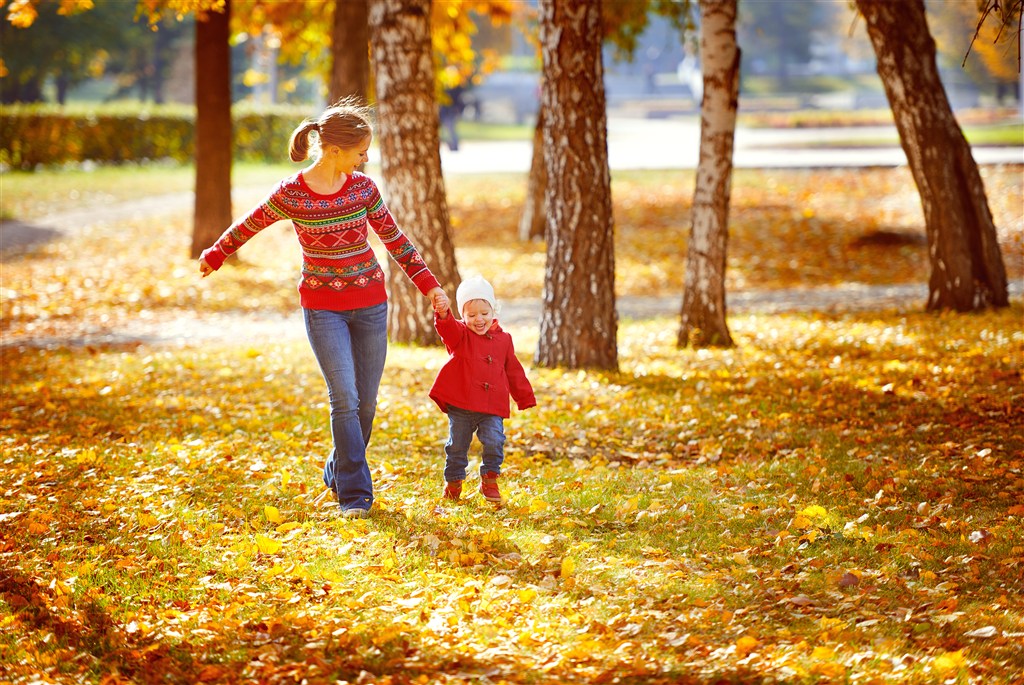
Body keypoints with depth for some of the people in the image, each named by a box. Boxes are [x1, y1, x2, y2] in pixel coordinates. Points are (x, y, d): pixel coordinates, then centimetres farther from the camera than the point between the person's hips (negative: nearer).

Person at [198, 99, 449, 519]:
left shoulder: (363, 188, -2)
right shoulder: (291, 194, -11)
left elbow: (394, 240, 6)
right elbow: (249, 226, 5)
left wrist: (430, 286, 6)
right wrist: (214, 257, 18)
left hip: (369, 304, 3)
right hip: (323, 308, -3)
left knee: (365, 401, 7)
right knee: (345, 400, -12)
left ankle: (339, 475, 28)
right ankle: (354, 495, -6)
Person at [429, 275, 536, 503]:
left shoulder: (503, 339, 9)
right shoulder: (460, 335, 0)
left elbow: (514, 372, 17)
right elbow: (447, 328, -25)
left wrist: (526, 399, 18)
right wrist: (443, 314, -48)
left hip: (492, 407, 1)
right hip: (460, 406, -1)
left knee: (494, 441, -13)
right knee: (457, 445, 8)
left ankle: (489, 480, 5)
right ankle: (453, 482, 28)